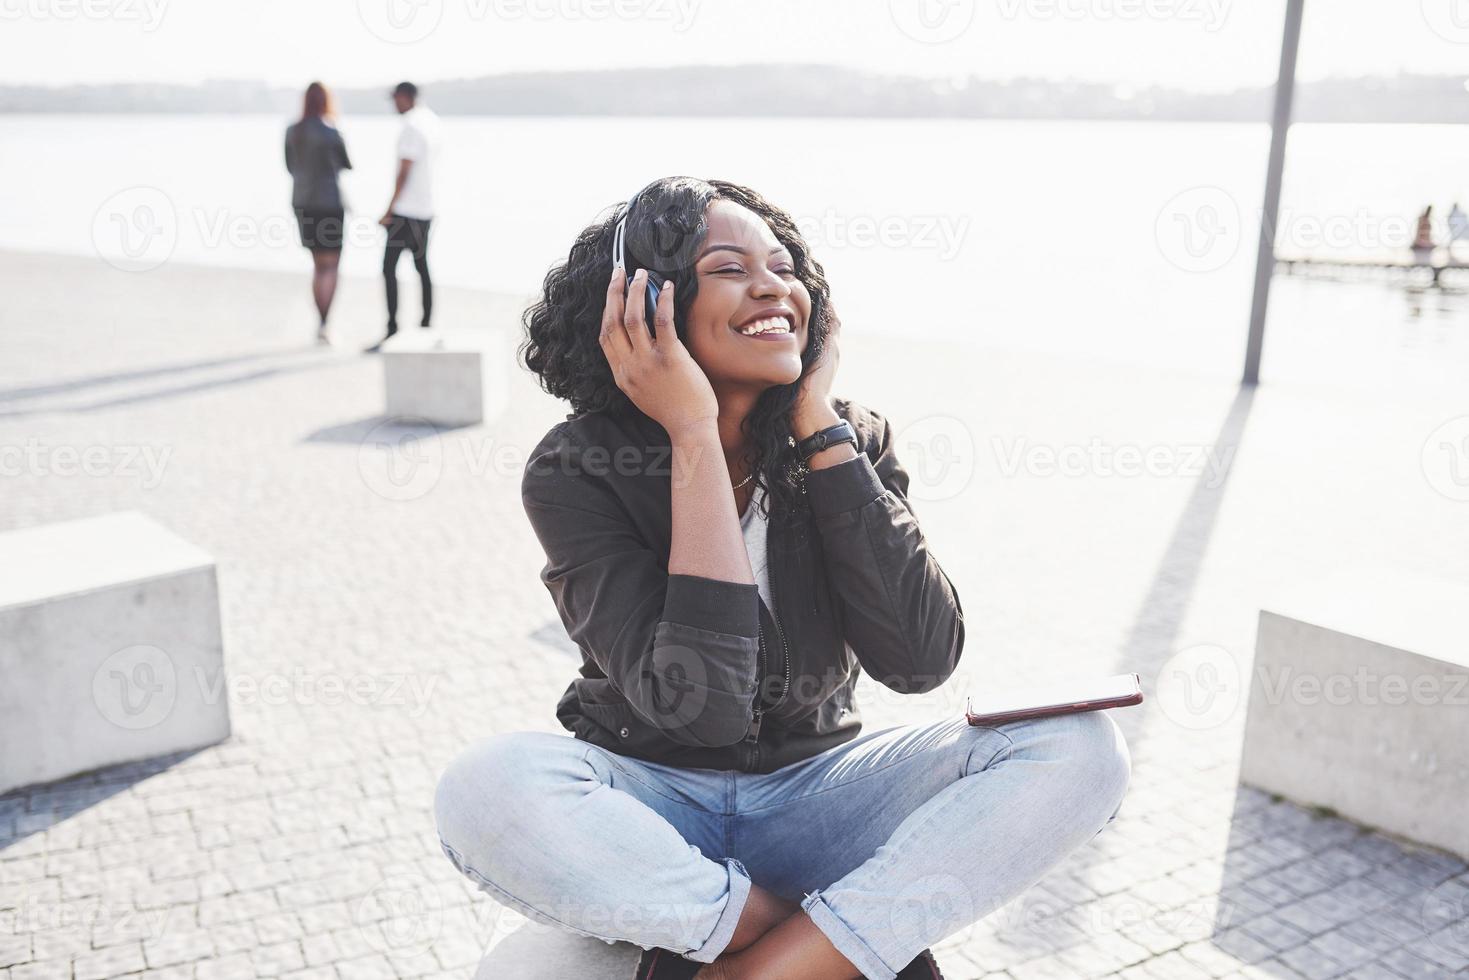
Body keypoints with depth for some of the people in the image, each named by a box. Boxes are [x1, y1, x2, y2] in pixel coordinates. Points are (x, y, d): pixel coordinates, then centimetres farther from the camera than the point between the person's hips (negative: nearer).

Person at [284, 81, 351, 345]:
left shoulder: (292, 131, 3)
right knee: (331, 267, 0)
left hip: (302, 203, 6)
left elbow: (291, 167, 11)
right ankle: (323, 325, -11)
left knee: (319, 264, 18)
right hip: (328, 204, -6)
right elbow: (347, 165, 0)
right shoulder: (330, 132, -14)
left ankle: (322, 323, 18)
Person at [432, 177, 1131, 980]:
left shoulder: (847, 440, -4)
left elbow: (920, 659, -19)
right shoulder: (576, 470, -14)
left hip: (812, 793, 3)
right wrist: (695, 437, -27)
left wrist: (817, 422, -18)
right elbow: (696, 703, -27)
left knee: (1082, 748, -17)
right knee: (485, 791, -34)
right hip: (648, 805, -2)